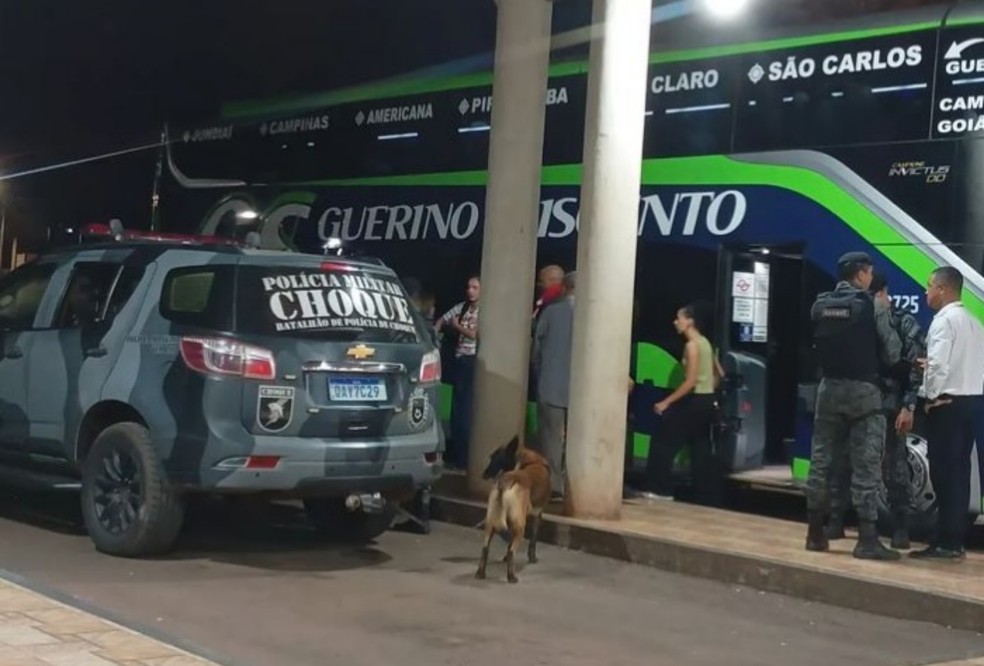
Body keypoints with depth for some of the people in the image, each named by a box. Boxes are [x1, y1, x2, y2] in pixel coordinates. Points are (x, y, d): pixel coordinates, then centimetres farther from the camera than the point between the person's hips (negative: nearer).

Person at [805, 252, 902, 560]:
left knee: (821, 460, 10)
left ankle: (816, 533, 15)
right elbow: (891, 354, -7)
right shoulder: (870, 305, -9)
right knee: (866, 466, -2)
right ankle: (867, 539, -3)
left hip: (829, 388, 5)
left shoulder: (819, 305, 4)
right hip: (863, 390, -5)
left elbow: (816, 344, 9)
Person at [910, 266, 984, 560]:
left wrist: (930, 395, -9)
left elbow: (938, 364, -21)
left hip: (948, 403, -9)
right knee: (959, 472, 10)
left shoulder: (944, 319, -12)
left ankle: (945, 543, -4)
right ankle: (955, 540, 13)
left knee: (944, 472, -5)